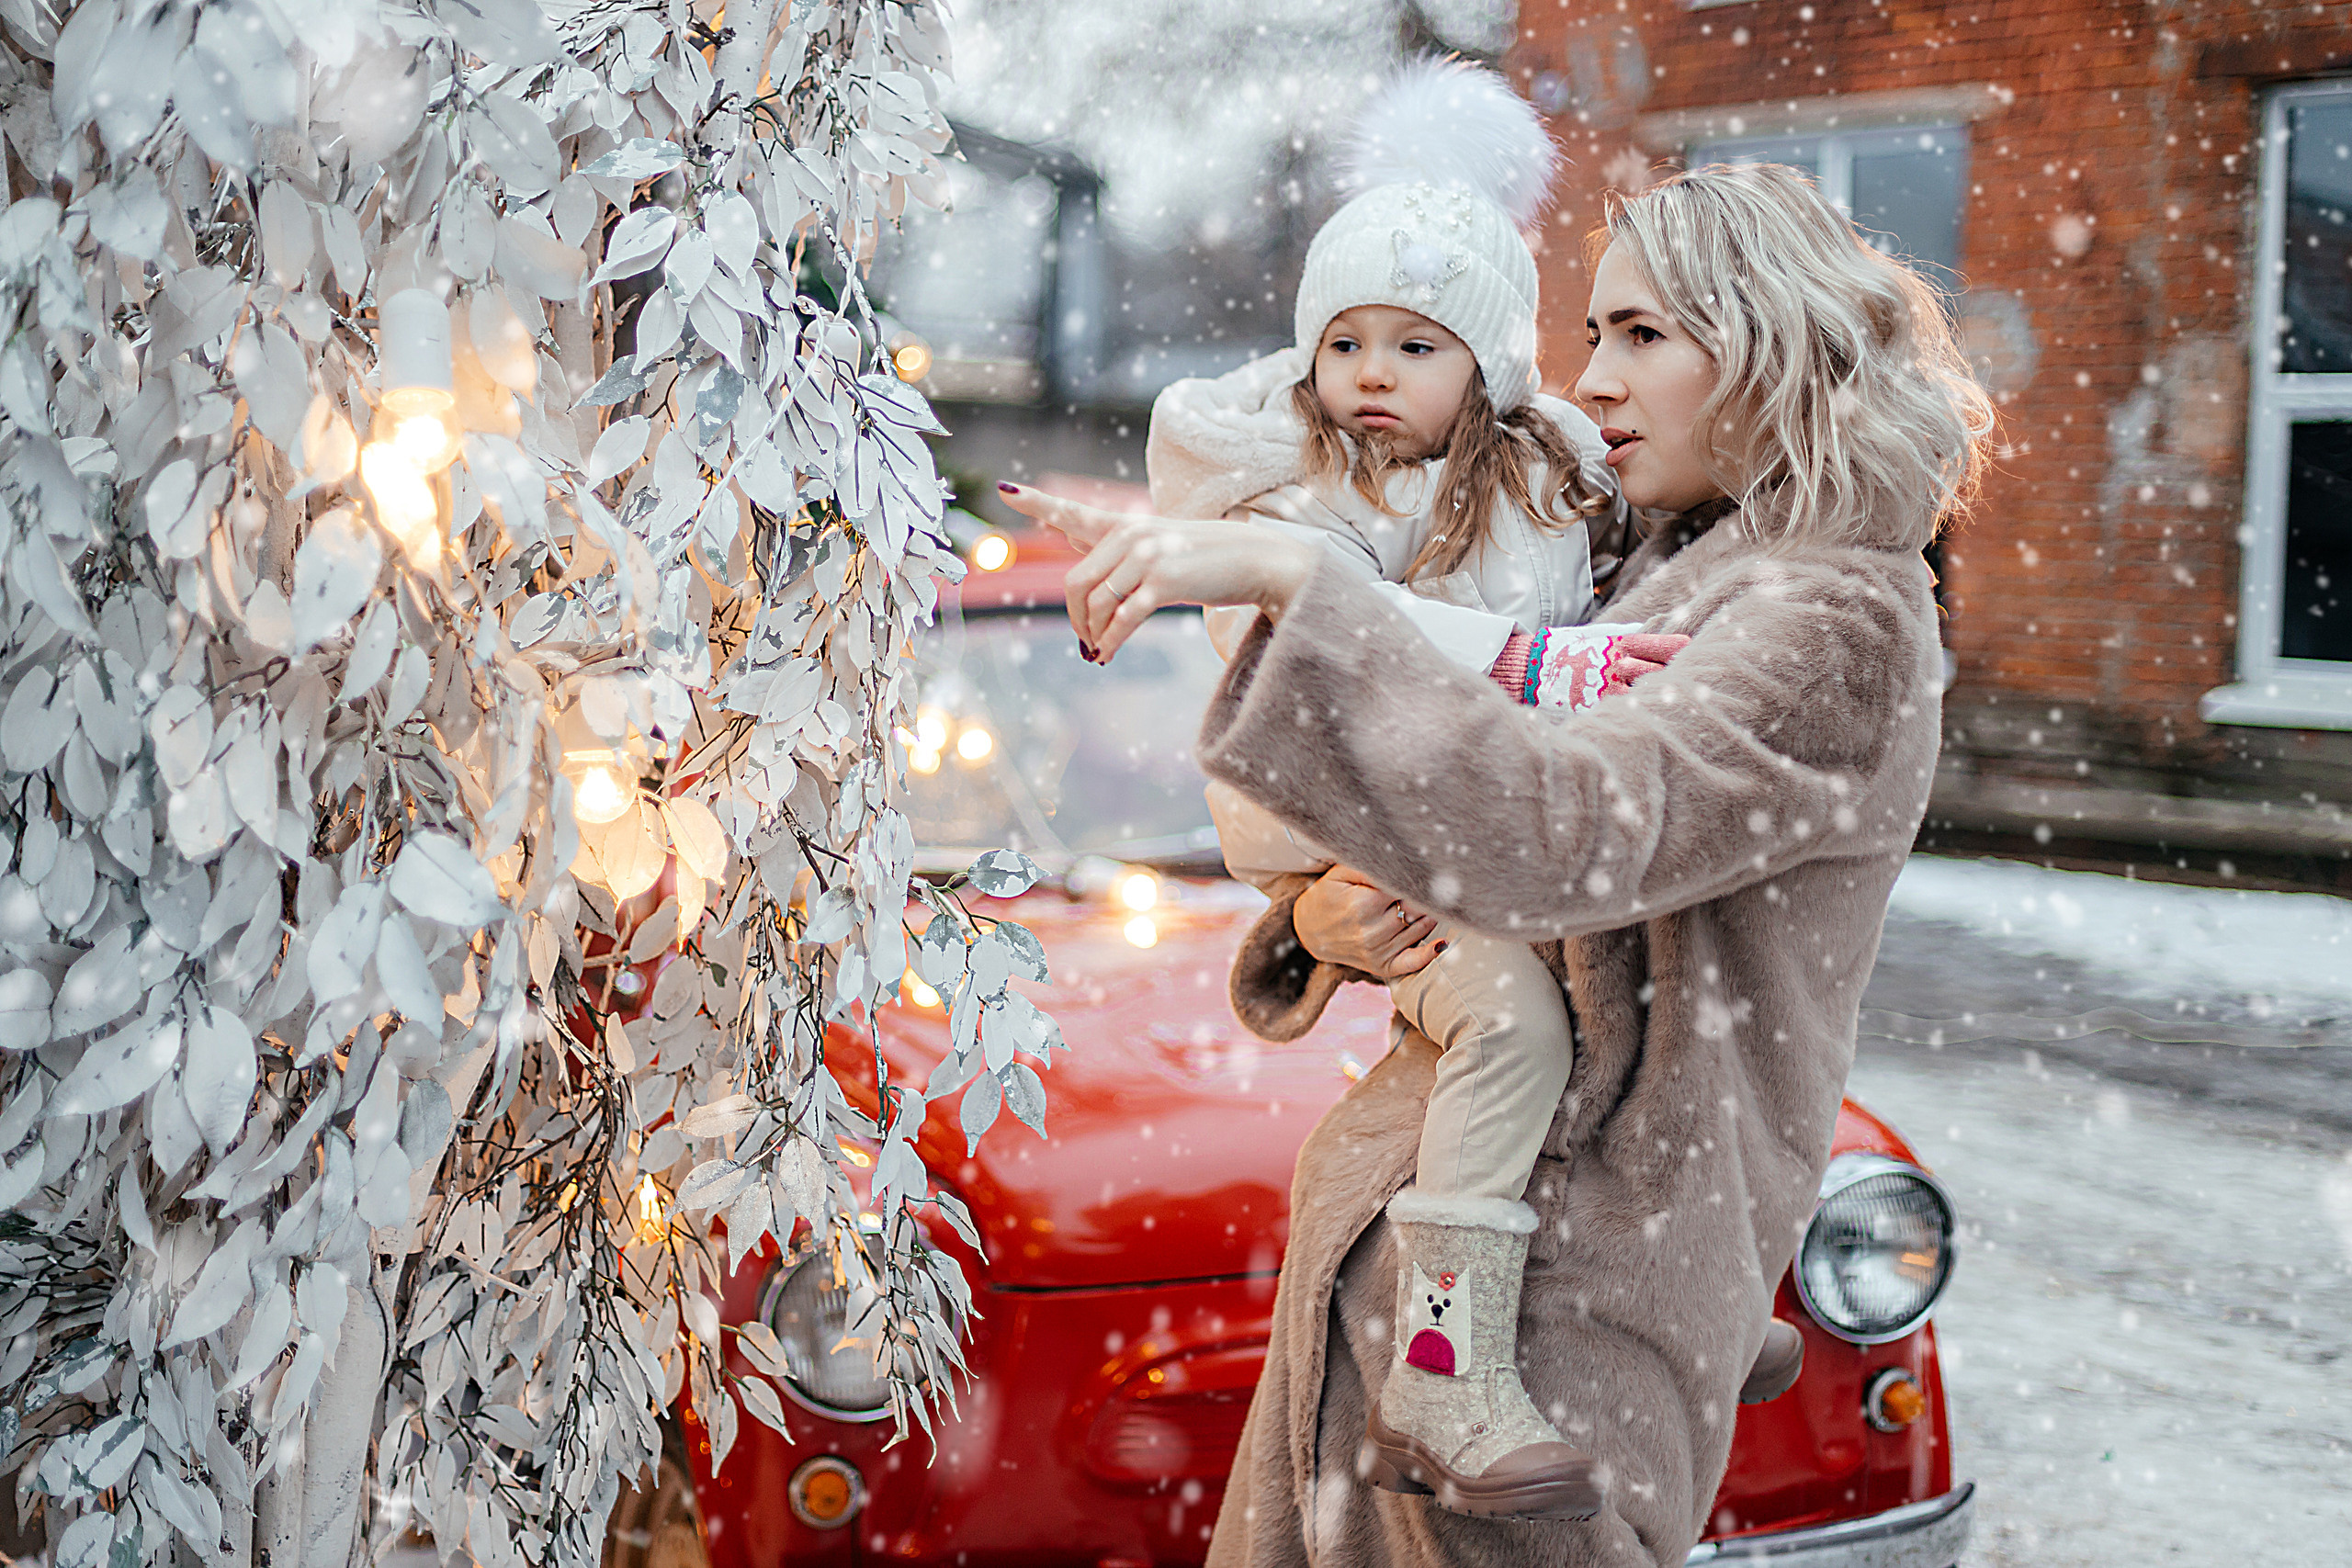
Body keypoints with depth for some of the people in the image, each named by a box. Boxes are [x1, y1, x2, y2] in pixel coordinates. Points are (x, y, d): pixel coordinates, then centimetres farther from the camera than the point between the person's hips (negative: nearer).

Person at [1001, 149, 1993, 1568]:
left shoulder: (1840, 626, -13)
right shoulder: (1657, 576, 15)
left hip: (1570, 1281, -8)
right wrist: (1321, 916, -5)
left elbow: (1557, 831, -30)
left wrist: (1286, 582, -32)